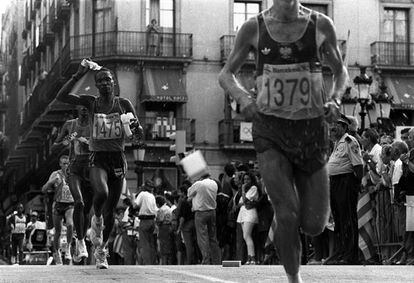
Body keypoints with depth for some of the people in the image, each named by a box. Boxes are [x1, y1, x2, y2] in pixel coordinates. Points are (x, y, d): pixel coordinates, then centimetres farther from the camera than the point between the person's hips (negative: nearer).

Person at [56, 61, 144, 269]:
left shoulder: (124, 104, 3)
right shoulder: (91, 102, 2)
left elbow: (139, 135, 3)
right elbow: (61, 97, -10)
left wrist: (136, 127, -21)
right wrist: (78, 76, -14)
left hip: (118, 159, 1)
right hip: (97, 158, -1)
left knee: (110, 211, 4)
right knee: (101, 193, -32)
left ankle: (101, 250, 23)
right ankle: (96, 220, 1)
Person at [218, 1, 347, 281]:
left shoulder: (321, 25, 0)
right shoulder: (254, 28, -1)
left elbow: (341, 71, 14)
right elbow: (226, 75, 9)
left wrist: (335, 100, -7)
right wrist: (243, 98, -12)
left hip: (311, 130, 2)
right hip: (270, 131, -1)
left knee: (314, 226, 2)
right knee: (287, 216, -17)